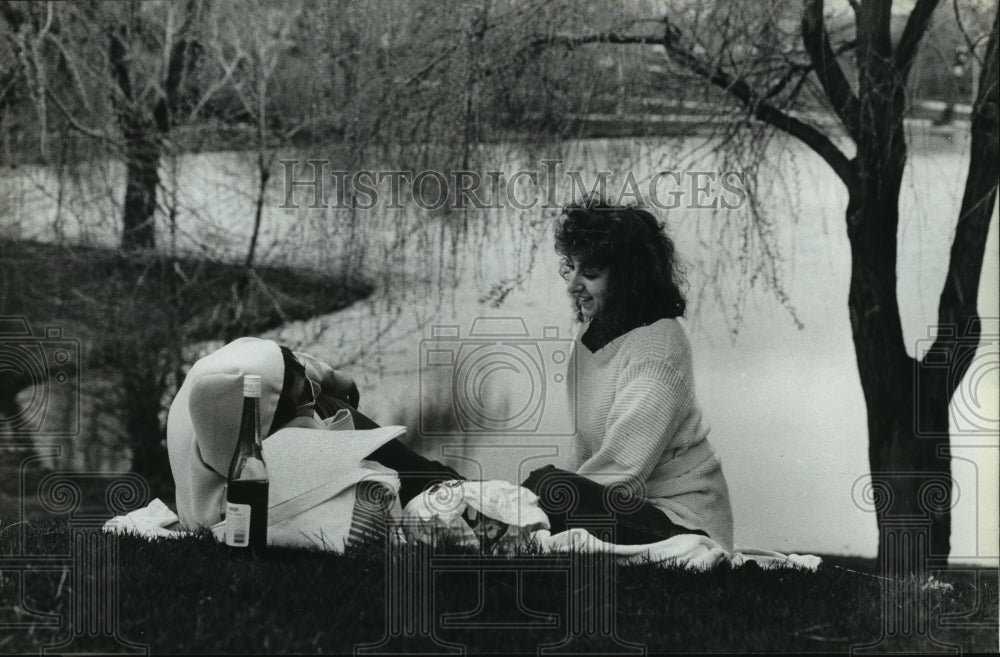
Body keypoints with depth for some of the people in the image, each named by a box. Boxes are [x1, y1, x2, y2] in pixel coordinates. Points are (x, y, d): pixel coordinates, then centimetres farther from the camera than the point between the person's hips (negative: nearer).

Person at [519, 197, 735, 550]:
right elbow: (586, 452, 12)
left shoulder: (658, 346, -14)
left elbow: (621, 470, -21)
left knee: (546, 486, -28)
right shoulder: (592, 333, 13)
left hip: (682, 523, -8)